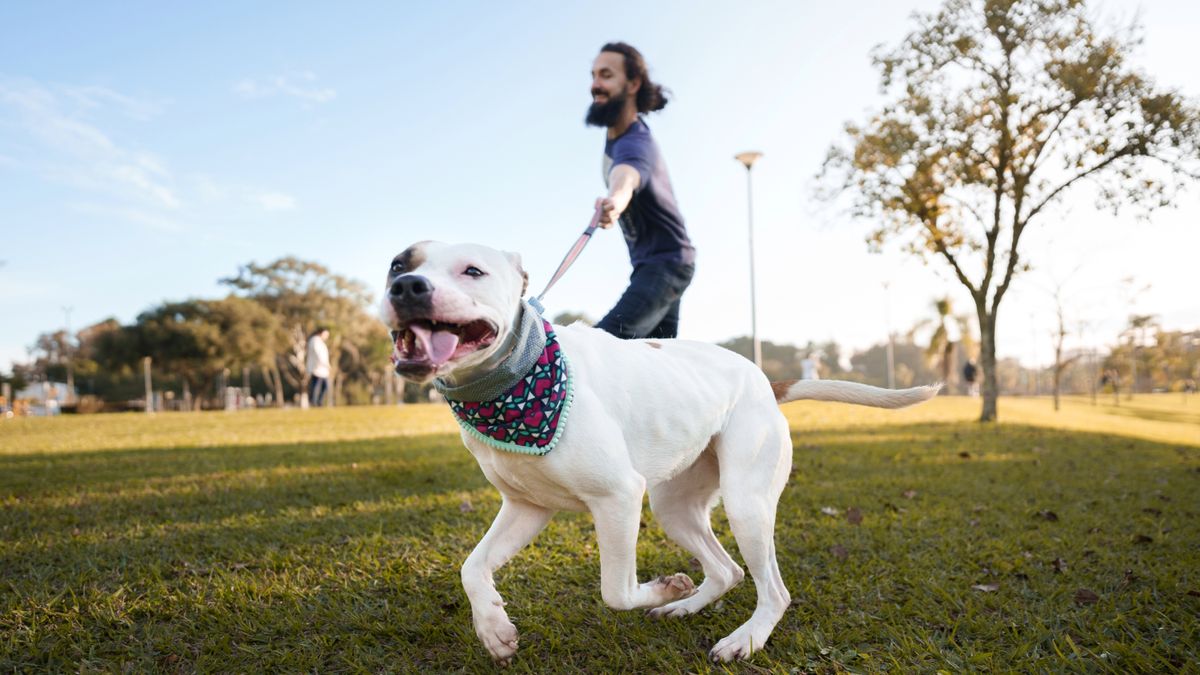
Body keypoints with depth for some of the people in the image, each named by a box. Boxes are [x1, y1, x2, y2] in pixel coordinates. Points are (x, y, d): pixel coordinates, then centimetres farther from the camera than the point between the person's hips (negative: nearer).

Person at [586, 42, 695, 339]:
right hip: (652, 263, 10)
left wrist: (616, 199, -72)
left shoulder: (635, 143, -26)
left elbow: (626, 174, -51)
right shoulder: (617, 132, 2)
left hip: (664, 264, -10)